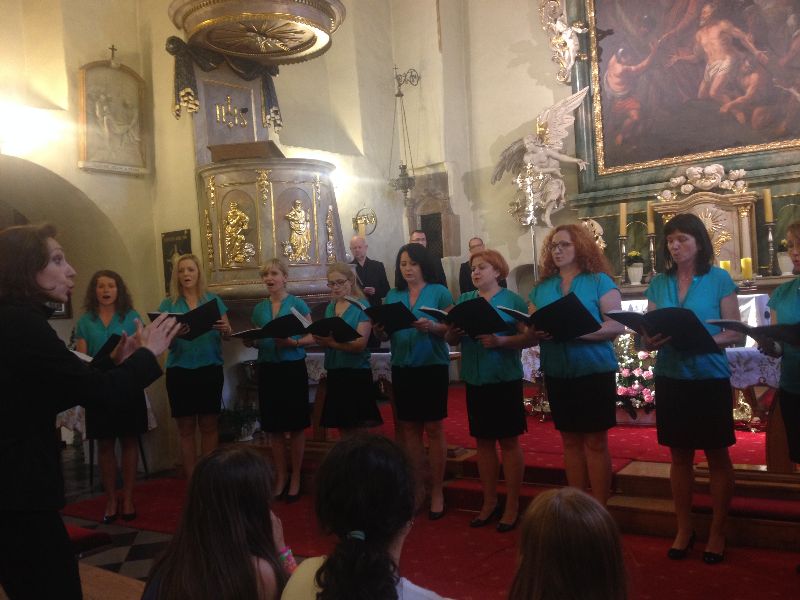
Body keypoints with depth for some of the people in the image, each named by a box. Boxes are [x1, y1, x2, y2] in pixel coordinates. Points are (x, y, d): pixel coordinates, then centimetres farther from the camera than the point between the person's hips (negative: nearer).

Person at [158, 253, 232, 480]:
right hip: (180, 370, 0)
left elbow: (227, 334, 7)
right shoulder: (168, 304, 6)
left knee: (209, 426, 4)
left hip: (210, 369, 0)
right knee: (186, 428, 5)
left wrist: (225, 329, -16)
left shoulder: (213, 300, 7)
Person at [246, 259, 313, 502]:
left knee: (296, 426, 3)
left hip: (293, 368, -4)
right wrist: (249, 340, -5)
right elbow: (255, 341, 17)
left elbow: (311, 337, -3)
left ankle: (295, 478, 16)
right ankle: (280, 478, 22)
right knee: (274, 427, 9)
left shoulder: (297, 304, -3)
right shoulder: (259, 308, 9)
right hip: (268, 369, 4)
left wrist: (292, 342, -20)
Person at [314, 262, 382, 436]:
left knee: (357, 430, -3)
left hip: (357, 372, -6)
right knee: (342, 428, 11)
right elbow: (327, 338, 14)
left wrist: (332, 342, -31)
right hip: (334, 372, 6)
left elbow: (360, 344, -17)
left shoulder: (362, 306, -7)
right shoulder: (330, 307, 11)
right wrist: (320, 338, -10)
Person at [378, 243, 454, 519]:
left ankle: (437, 490, 11)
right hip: (402, 368, 4)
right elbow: (386, 328, 13)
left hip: (432, 366, -4)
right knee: (409, 427, 8)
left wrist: (432, 327, -25)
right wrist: (380, 327, -9)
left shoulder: (439, 292, -2)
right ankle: (416, 487, 19)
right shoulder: (392, 296, 11)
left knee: (433, 428, 1)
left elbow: (452, 327, -6)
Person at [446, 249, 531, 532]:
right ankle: (489, 502, 24)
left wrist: (500, 341, -25)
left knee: (509, 440, 3)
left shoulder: (513, 300, -3)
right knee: (483, 440, 12)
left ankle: (512, 505, 14)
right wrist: (452, 331, -13)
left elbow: (527, 337, -10)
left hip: (505, 379, -5)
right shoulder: (463, 300, 11)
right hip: (475, 380, 5)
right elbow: (451, 340, 9)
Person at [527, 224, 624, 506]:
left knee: (596, 441, 3)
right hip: (557, 374, 4)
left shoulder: (599, 281, -4)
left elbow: (617, 326, -12)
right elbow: (530, 327, 10)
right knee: (570, 440, 12)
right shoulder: (542, 287, 9)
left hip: (594, 371, -4)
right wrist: (538, 332, -14)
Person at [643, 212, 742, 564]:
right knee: (679, 455, 11)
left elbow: (735, 334, -7)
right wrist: (651, 340, -17)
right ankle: (684, 529, 24)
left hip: (710, 378, -3)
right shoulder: (658, 283, 5)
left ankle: (717, 532, 21)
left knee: (717, 455, 7)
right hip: (671, 379, 3)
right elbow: (648, 334, 6)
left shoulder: (719, 279, -4)